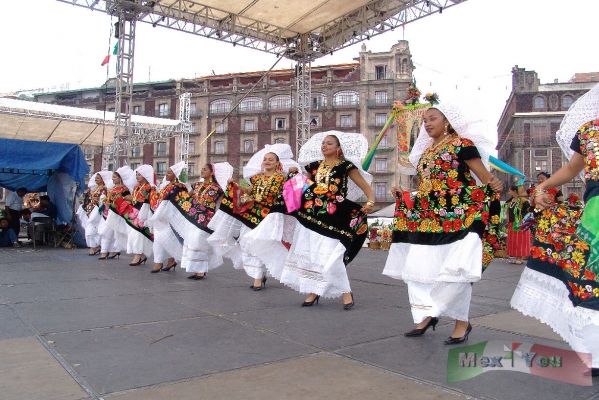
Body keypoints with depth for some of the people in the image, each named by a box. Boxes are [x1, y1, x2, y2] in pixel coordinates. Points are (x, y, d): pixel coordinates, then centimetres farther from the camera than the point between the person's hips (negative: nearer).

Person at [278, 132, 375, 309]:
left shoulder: (345, 166, 1)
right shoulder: (314, 166, 14)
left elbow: (366, 187, -3)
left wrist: (370, 202, -21)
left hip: (332, 218, -5)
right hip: (309, 215, 6)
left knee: (330, 257, -12)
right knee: (307, 254, 5)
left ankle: (346, 292, 6)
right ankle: (314, 291, 20)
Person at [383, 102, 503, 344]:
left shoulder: (461, 144, -3)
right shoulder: (425, 151, 17)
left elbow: (484, 174, -10)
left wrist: (494, 184, -30)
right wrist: (404, 196, 16)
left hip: (459, 217, -7)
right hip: (428, 218, 7)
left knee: (455, 269, -6)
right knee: (417, 267, 5)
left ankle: (462, 322, 10)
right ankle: (427, 314, 20)